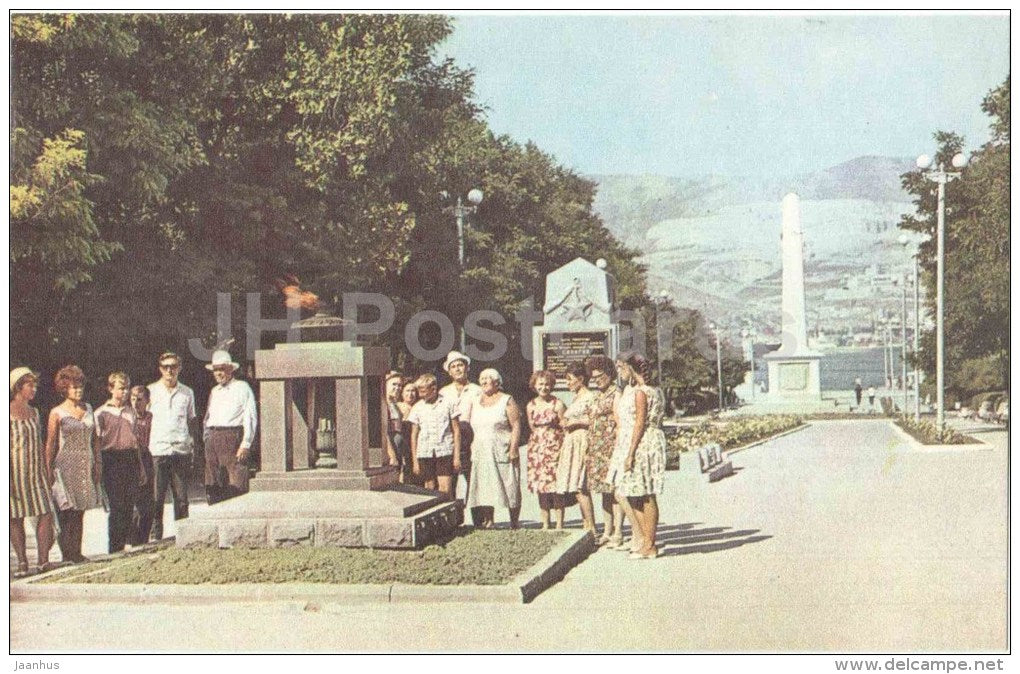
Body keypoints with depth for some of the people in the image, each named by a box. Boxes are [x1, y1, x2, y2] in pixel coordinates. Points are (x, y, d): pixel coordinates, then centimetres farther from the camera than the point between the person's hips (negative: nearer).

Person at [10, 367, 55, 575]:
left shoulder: (34, 412, 14)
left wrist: (46, 471, 15)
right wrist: (7, 479, -16)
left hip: (36, 471, 5)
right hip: (16, 470, -5)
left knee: (46, 514, -5)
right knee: (15, 518, 1)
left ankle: (43, 560, -3)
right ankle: (22, 562, 7)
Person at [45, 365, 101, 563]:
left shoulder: (88, 409, 11)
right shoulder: (57, 413, -2)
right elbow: (51, 444, -3)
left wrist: (97, 464, 10)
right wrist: (49, 469, -7)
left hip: (85, 465, 5)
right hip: (65, 465, -4)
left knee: (80, 510, 5)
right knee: (67, 510, -8)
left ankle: (76, 552, 8)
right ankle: (67, 552, -6)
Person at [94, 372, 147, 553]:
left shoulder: (130, 412, 16)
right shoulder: (102, 413, 1)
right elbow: (97, 442, -2)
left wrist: (141, 467, 17)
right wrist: (99, 467, -9)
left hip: (131, 459, 5)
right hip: (112, 460, -5)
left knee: (129, 505, 3)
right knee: (117, 506, -8)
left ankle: (125, 543, 10)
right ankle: (114, 547, -4)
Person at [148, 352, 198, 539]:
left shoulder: (187, 393, 12)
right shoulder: (151, 391, 6)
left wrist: (192, 449, 10)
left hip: (181, 451, 2)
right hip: (158, 451, -2)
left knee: (182, 497, 3)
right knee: (156, 498, -3)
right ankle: (156, 536, 3)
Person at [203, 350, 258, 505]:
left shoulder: (242, 388, 2)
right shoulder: (214, 391, 22)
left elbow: (250, 418, -6)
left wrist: (245, 444, -13)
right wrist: (206, 439, 11)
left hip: (232, 436, -6)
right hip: (213, 438, 6)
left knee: (236, 485, -12)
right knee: (212, 485, 4)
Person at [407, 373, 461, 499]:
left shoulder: (448, 404, 3)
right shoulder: (417, 408, 7)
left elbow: (456, 430, 6)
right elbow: (414, 435, 10)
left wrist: (457, 456, 1)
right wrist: (414, 461, 6)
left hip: (445, 452, -2)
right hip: (425, 453, 2)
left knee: (446, 489, -9)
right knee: (429, 489, 4)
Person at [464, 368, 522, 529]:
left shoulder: (506, 401, 0)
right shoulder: (475, 402, 15)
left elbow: (516, 426, -7)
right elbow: (469, 427, 16)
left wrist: (513, 449, -16)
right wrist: (470, 448, 6)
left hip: (503, 452, -5)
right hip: (480, 454, 5)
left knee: (509, 486, -3)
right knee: (483, 488, 1)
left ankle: (514, 523, 5)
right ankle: (487, 522, 5)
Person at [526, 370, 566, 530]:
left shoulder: (557, 404, -3)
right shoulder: (531, 406, 8)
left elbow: (565, 427, -2)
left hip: (554, 448, -4)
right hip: (537, 449, 4)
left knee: (556, 485, -7)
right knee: (540, 486, 4)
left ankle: (559, 524, -1)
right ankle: (545, 524, 12)